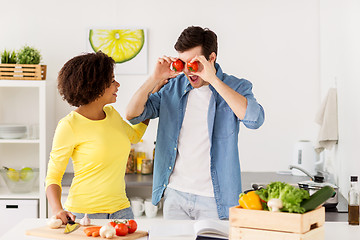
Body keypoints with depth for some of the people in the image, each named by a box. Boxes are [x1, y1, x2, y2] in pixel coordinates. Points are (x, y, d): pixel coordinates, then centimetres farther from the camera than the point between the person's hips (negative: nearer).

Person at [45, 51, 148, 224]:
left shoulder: (111, 113, 7)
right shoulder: (70, 125, -12)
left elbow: (134, 136, 28)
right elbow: (53, 177, -7)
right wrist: (58, 210, -26)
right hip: (84, 212, -6)